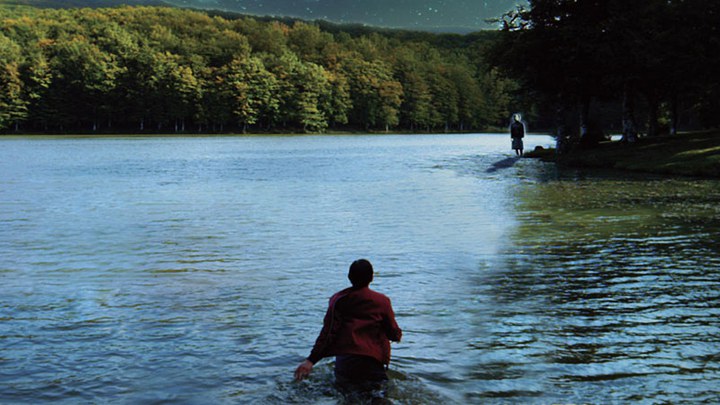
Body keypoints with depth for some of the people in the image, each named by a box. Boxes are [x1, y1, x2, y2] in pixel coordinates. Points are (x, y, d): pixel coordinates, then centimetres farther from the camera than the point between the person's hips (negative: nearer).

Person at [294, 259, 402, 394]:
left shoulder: (338, 300, 2)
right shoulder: (382, 301, 0)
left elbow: (328, 332, -7)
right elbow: (393, 332, 6)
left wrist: (311, 360, -9)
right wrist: (398, 335, 31)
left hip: (345, 360, 2)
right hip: (373, 360, -2)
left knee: (342, 382, 26)